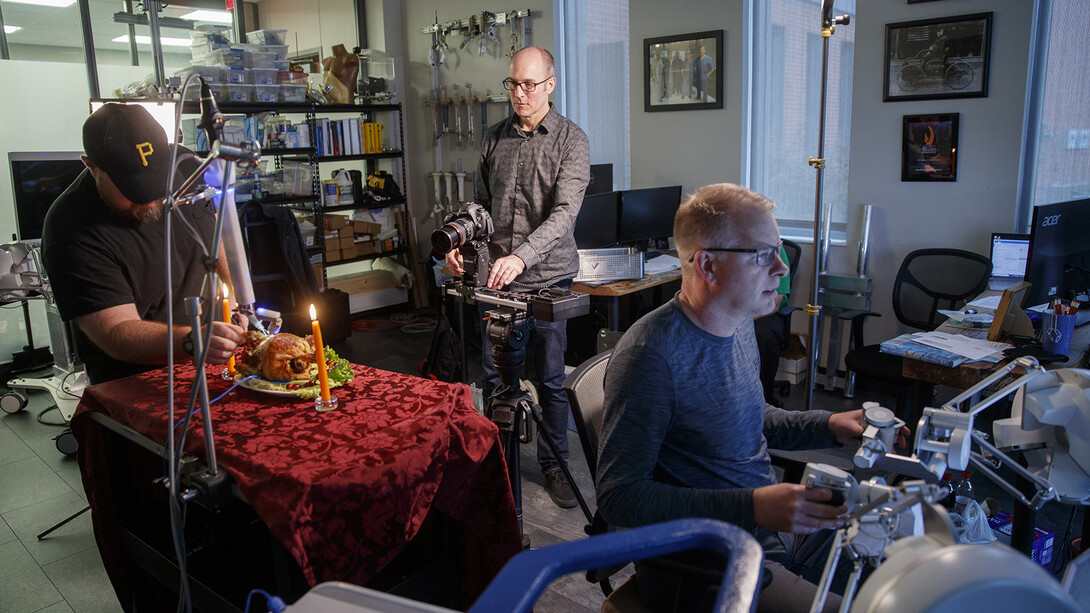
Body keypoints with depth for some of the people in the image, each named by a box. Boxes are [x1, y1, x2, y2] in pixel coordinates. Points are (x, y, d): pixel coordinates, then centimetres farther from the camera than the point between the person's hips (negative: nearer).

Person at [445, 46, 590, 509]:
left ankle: (554, 464, 23)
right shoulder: (495, 138, 9)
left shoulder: (571, 140, -6)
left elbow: (565, 211, -18)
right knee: (493, 374, 11)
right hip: (496, 277, 4)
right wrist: (462, 241, -4)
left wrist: (522, 256, -32)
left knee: (551, 379, 7)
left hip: (548, 278, -4)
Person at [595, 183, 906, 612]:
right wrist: (753, 508, -30)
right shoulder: (650, 355, -24)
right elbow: (619, 497, -24)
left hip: (773, 525, 9)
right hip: (700, 568, -8)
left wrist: (828, 426, 6)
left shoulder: (739, 324, 6)